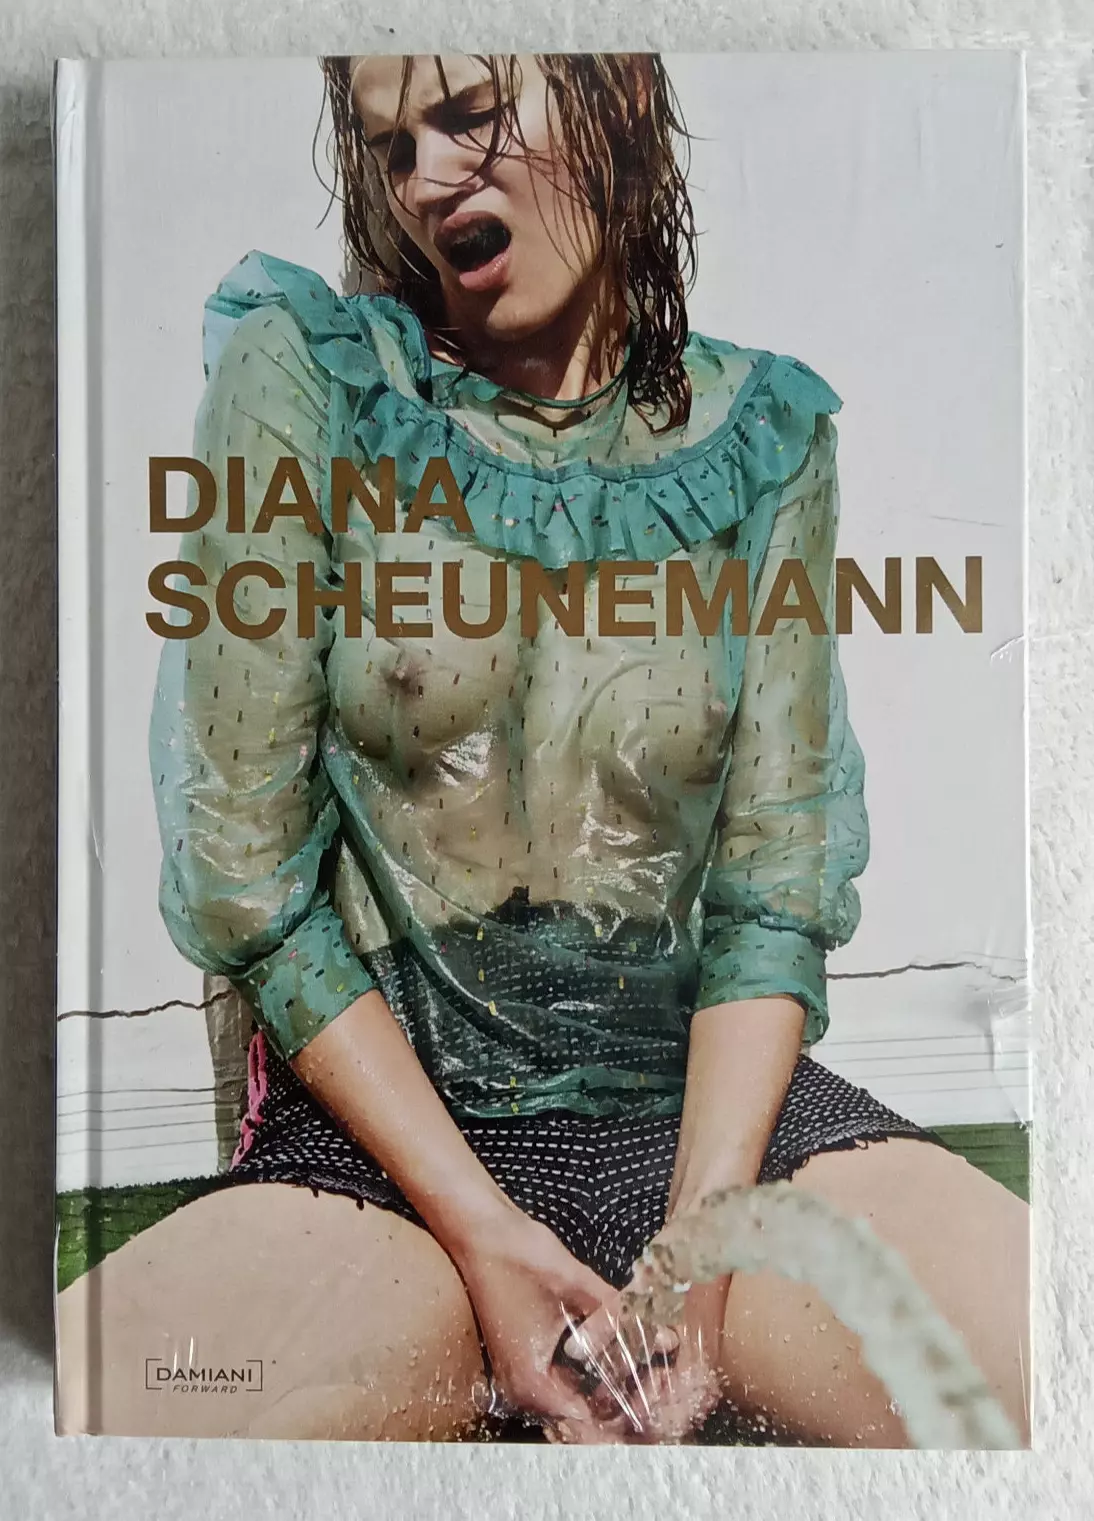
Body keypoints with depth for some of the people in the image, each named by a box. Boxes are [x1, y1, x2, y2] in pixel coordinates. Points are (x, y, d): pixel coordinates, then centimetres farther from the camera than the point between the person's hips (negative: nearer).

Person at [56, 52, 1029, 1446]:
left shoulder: (761, 437, 4)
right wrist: (480, 1230, -12)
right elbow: (244, 877, -6)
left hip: (704, 1089, 2)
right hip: (379, 1111, -1)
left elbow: (775, 888, 1)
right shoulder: (304, 375, -2)